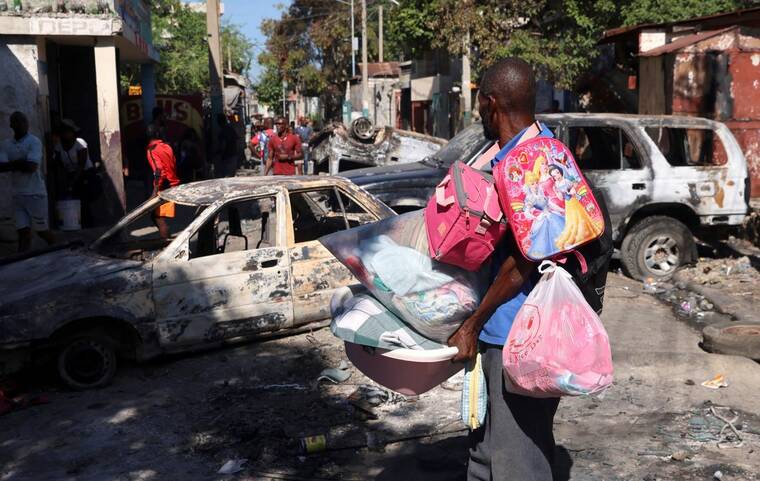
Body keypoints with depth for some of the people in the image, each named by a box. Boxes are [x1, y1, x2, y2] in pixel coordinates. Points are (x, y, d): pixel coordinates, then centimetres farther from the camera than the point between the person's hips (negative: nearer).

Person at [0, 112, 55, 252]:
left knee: (42, 230, 8)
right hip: (18, 195, 4)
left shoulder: (34, 142, -8)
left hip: (35, 193, -4)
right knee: (23, 231, 0)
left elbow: (31, 166, -18)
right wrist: (19, 163, -14)